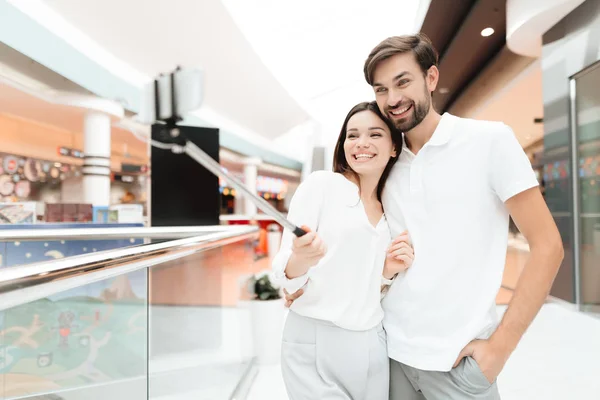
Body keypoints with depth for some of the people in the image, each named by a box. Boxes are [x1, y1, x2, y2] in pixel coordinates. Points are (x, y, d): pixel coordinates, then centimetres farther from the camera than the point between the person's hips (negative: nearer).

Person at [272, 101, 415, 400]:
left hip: (373, 345, 6)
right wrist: (301, 258, -31)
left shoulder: (390, 212, 8)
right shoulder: (320, 184, -9)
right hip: (316, 345, -5)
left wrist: (387, 271, -3)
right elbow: (285, 275, -11)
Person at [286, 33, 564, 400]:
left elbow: (547, 246, -8)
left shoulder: (490, 140, -8)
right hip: (389, 350, 4)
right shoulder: (386, 164, 4)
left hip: (456, 359, -4)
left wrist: (501, 345, -12)